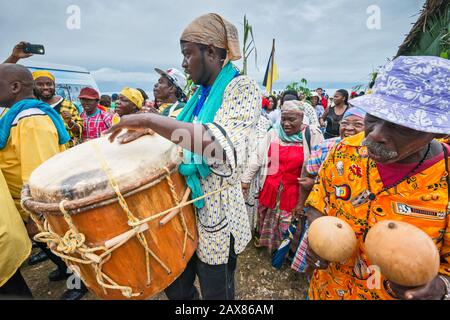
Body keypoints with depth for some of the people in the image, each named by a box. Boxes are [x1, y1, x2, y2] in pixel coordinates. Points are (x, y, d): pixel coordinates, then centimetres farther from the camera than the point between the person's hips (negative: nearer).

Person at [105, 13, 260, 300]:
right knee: (176, 287, 24)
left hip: (217, 213, -7)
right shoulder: (202, 93, 10)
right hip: (185, 206, 7)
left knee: (215, 293, 18)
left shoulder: (242, 88, -15)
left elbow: (226, 148, -34)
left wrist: (150, 119, -30)